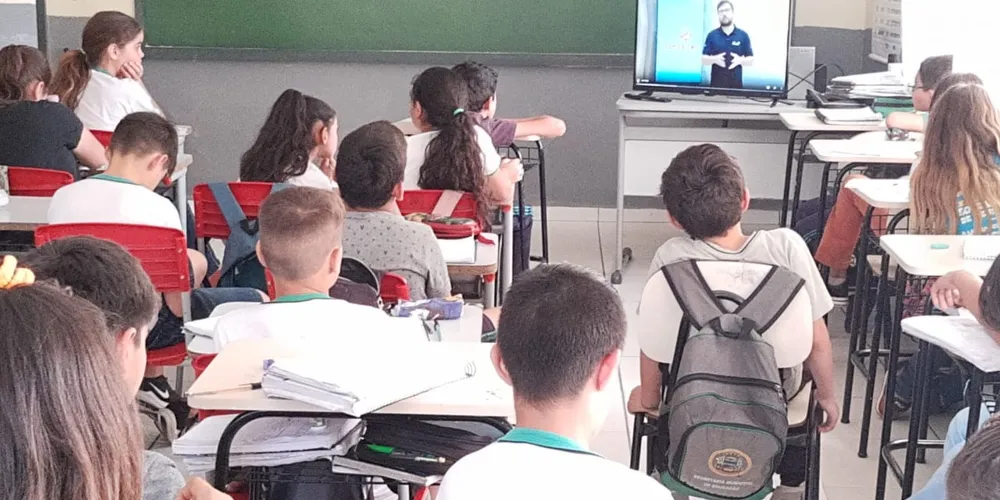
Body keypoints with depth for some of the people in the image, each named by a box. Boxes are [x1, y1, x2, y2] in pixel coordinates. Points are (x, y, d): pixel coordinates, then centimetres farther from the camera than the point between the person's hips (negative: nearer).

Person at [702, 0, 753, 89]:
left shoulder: (743, 35, 5)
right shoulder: (712, 35, 5)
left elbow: (751, 60, 5)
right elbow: (703, 60, 5)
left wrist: (740, 60, -16)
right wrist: (714, 59, -16)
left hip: (736, 84, 0)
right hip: (716, 84, 0)